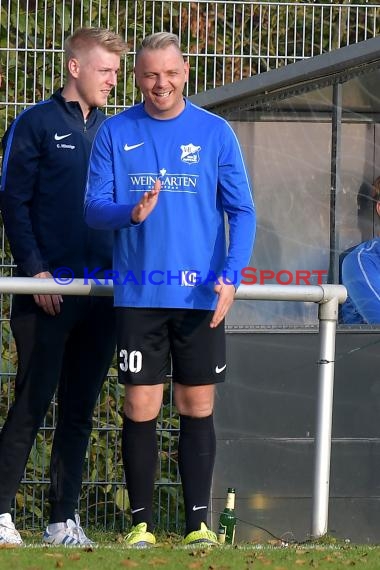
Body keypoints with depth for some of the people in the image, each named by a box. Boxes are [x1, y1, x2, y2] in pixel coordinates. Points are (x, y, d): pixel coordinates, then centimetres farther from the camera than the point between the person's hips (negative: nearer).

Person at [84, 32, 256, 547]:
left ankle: (198, 523, 8)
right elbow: (94, 208, 2)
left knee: (198, 408, 3)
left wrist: (230, 275, -11)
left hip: (201, 293, 0)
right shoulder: (115, 133, 5)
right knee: (140, 408, -1)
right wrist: (131, 211, -20)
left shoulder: (215, 133, 5)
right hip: (139, 292, 0)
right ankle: (142, 523, 6)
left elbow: (242, 212, 3)